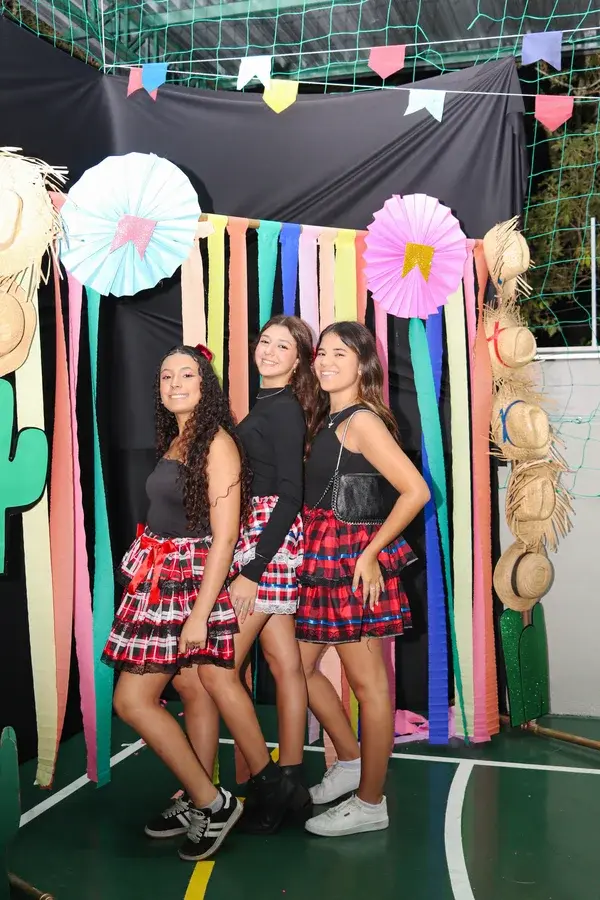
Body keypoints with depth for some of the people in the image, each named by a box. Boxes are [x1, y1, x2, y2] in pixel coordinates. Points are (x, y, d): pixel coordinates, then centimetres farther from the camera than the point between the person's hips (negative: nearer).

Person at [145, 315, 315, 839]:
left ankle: (268, 785, 4)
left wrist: (251, 573, -20)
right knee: (284, 662, 12)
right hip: (261, 543, 9)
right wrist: (253, 567, 10)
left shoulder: (282, 410, -11)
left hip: (267, 541, -9)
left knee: (215, 670, -7)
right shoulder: (269, 406, 16)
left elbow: (290, 496, -17)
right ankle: (290, 786, 20)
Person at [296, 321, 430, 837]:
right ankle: (351, 761, 33)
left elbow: (415, 491, -20)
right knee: (300, 665, 16)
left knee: (368, 682, 2)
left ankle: (370, 804, 16)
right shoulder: (326, 420, 13)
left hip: (353, 562, -9)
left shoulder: (362, 420, -13)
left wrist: (371, 552, -18)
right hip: (322, 561, 9)